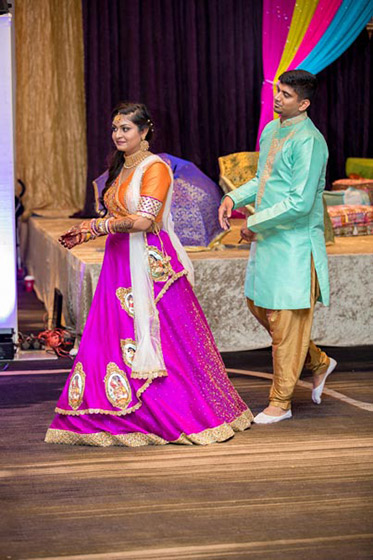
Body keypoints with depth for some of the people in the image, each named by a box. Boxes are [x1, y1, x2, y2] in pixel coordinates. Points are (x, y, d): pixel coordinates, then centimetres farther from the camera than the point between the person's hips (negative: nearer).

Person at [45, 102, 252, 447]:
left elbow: (142, 220, -21)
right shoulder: (121, 168, 16)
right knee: (110, 337, 6)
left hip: (150, 263, -9)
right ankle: (123, 415, 13)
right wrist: (86, 234, 11)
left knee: (159, 338, -5)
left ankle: (187, 416, 6)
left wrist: (96, 226, -14)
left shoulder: (155, 168, -12)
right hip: (120, 263, 9)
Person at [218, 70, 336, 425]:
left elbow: (300, 203, -24)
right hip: (267, 237, 10)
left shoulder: (308, 141, -19)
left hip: (294, 243, -9)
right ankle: (318, 362, 34)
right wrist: (234, 198, 4)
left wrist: (254, 225, -17)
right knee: (259, 306, 17)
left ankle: (280, 402, 11)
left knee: (286, 320, -1)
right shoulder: (271, 130, 9)